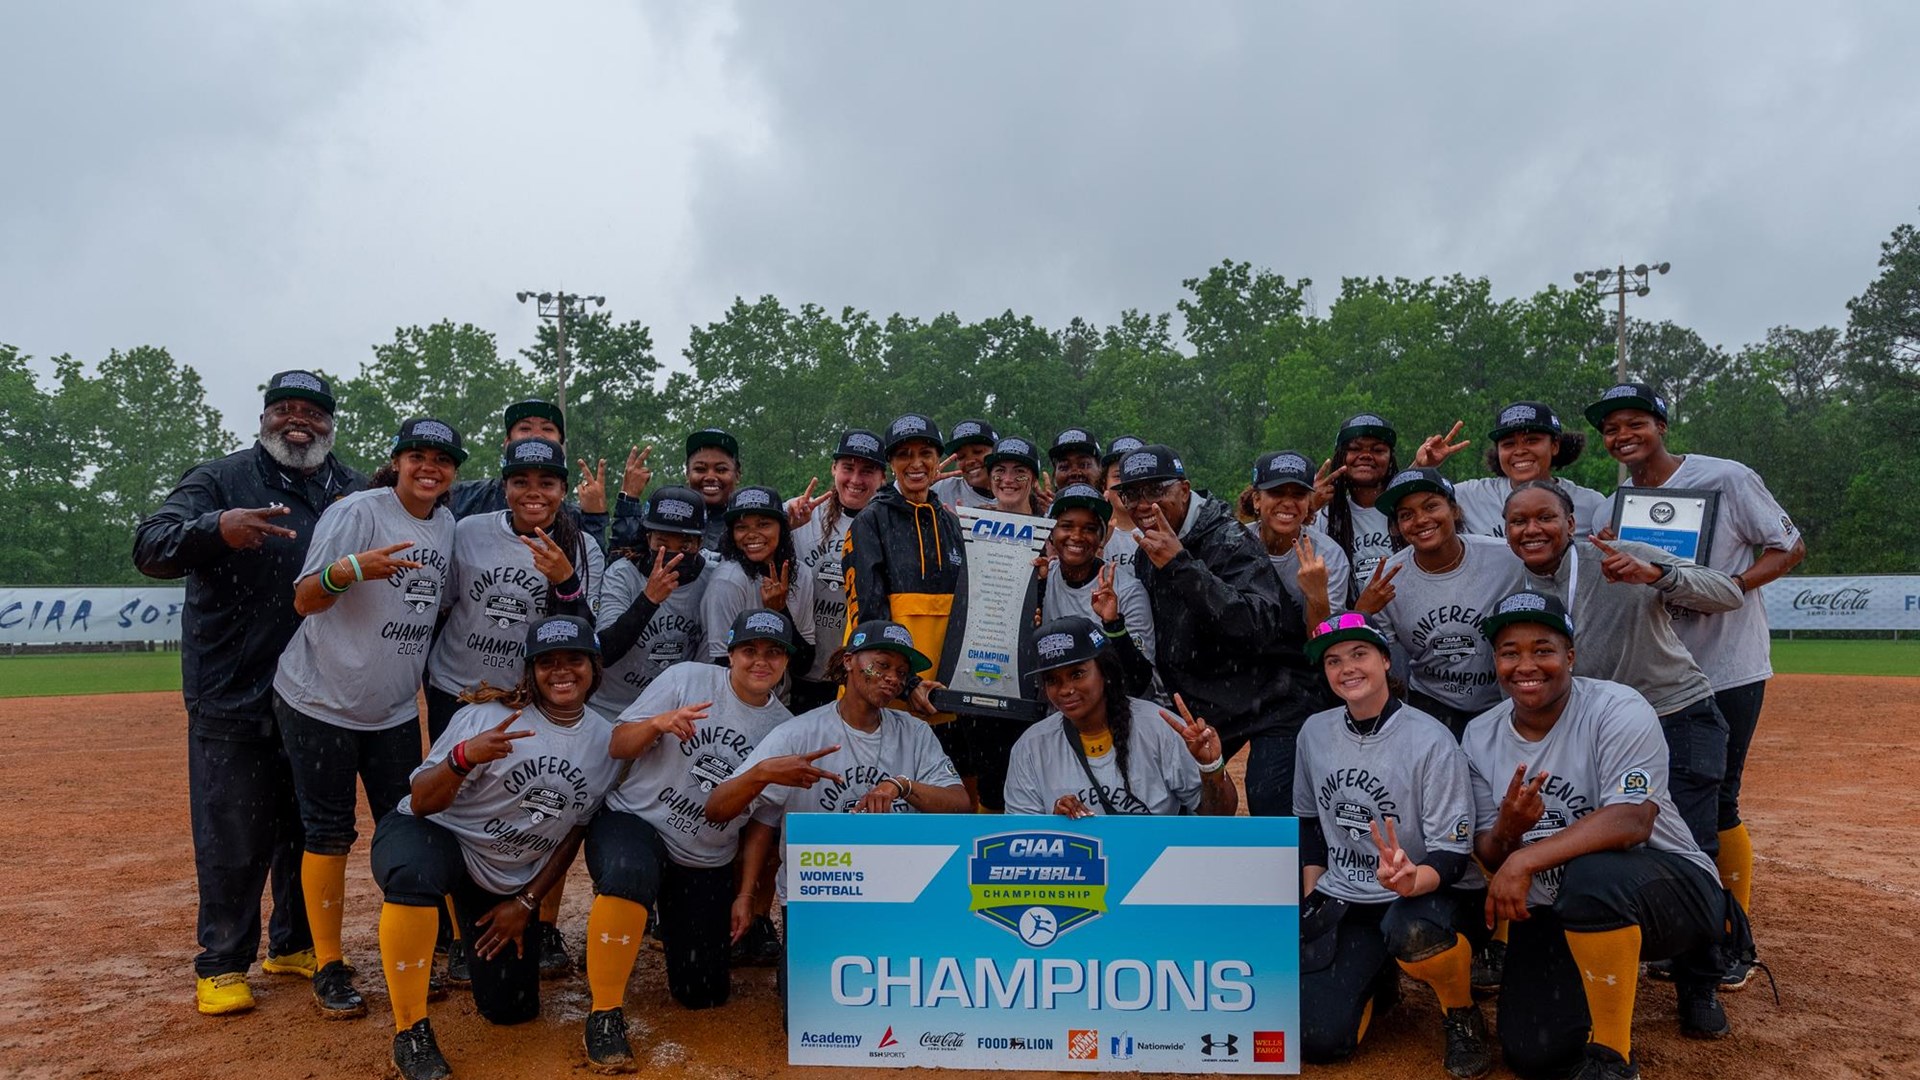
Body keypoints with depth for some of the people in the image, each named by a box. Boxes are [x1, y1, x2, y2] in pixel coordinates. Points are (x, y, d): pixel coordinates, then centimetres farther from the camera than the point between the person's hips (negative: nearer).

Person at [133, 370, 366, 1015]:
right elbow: (150, 547, -13)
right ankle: (222, 963, 17)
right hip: (233, 692, -4)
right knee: (233, 835, 2)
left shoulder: (356, 492, 9)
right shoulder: (221, 479, -2)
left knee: (309, 828, 14)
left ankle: (295, 944, 30)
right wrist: (216, 528, -34)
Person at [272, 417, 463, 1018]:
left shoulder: (447, 525, 6)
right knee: (329, 833, 1)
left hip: (395, 709, 5)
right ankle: (329, 969, 13)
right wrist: (350, 569, -36)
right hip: (320, 702, -5)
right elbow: (304, 601, -18)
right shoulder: (358, 511, -13)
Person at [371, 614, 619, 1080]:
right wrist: (463, 757, -37)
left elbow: (573, 831, 5)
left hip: (511, 880, 4)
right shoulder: (490, 716, -17)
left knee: (512, 1009, 5)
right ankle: (410, 1032, -21)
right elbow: (422, 804, -18)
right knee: (415, 874, -40)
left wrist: (527, 903, 1)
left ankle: (478, 936, 39)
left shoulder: (607, 741, -5)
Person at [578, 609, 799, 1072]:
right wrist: (658, 724, -26)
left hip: (707, 864, 4)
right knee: (630, 875, -40)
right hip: (634, 822, -4)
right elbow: (616, 746, -7)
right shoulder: (688, 678, -7)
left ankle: (677, 931, 40)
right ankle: (605, 1012, -19)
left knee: (703, 992, 5)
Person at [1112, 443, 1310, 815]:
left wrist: (1182, 565, -39)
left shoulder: (1228, 542, -19)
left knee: (1272, 814, -14)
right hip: (1198, 704, 7)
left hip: (1269, 704, -7)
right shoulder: (1147, 556, 5)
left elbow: (1259, 626, -37)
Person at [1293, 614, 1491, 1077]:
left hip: (1422, 894, -4)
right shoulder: (1315, 732, 0)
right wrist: (1311, 901, 7)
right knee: (1317, 1038, -11)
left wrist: (1412, 880, -38)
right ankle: (1377, 977, 23)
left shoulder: (1431, 739, -15)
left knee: (1411, 930, -41)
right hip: (1340, 901, 4)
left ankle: (1461, 1016, -5)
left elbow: (1453, 853, -16)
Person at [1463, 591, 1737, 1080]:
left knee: (1594, 874, -40)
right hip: (1552, 912, 5)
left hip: (1671, 888, -5)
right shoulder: (1479, 737, 0)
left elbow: (1631, 822, -30)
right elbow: (1488, 857, -1)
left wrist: (1526, 858, -34)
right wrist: (1506, 832, -25)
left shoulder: (1618, 710, -16)